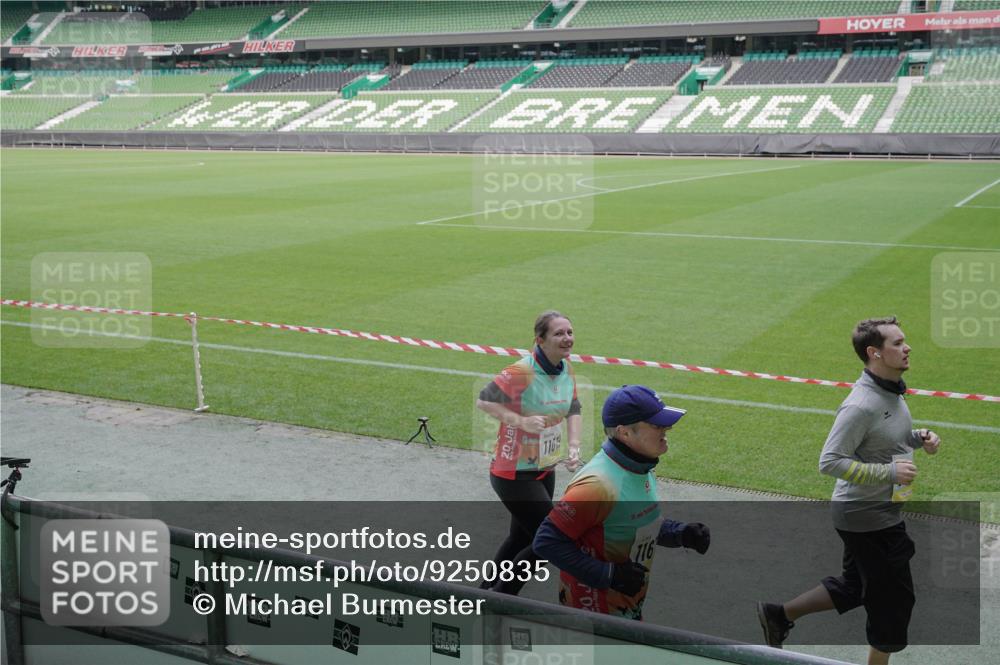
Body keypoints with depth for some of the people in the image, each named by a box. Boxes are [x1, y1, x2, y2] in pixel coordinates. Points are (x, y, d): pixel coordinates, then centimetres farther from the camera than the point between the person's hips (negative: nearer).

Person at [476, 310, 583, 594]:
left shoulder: (566, 368, 0)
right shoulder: (522, 372, -24)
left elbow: (573, 410, 10)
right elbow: (483, 400, -18)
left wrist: (573, 445, -6)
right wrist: (521, 421, -28)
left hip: (545, 471, 8)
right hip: (514, 473, -8)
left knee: (521, 538, 21)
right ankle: (499, 599, 12)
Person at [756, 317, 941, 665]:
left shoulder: (892, 391, 4)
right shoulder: (861, 405, -26)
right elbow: (830, 461, -27)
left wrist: (919, 437, 1)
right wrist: (890, 472, -28)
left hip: (879, 510, 10)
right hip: (868, 515, -10)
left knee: (854, 588, 22)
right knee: (893, 597, 5)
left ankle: (779, 614, 31)